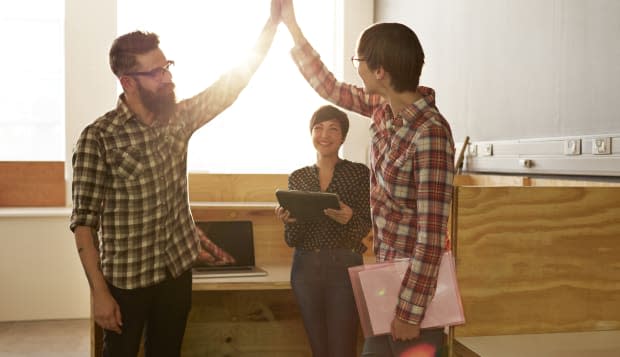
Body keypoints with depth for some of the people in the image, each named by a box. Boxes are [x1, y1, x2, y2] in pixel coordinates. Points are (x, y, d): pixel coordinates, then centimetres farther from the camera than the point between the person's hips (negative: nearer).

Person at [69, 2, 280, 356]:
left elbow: (237, 78, 1)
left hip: (178, 270, 5)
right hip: (126, 279, -5)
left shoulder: (179, 117, 0)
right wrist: (99, 292, -17)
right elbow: (84, 222, -14)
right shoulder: (98, 137, -16)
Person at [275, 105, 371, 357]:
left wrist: (350, 219, -23)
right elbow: (292, 240, 7)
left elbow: (367, 227, -2)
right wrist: (288, 220, -13)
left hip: (345, 267, -3)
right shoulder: (297, 178, 8)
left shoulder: (359, 173, 0)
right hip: (306, 268, 3)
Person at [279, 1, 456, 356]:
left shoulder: (430, 133, -27)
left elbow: (432, 233, -27)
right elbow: (330, 87, 14)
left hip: (416, 279, -8)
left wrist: (410, 312, -24)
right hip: (386, 270, 8)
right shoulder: (384, 106, -3)